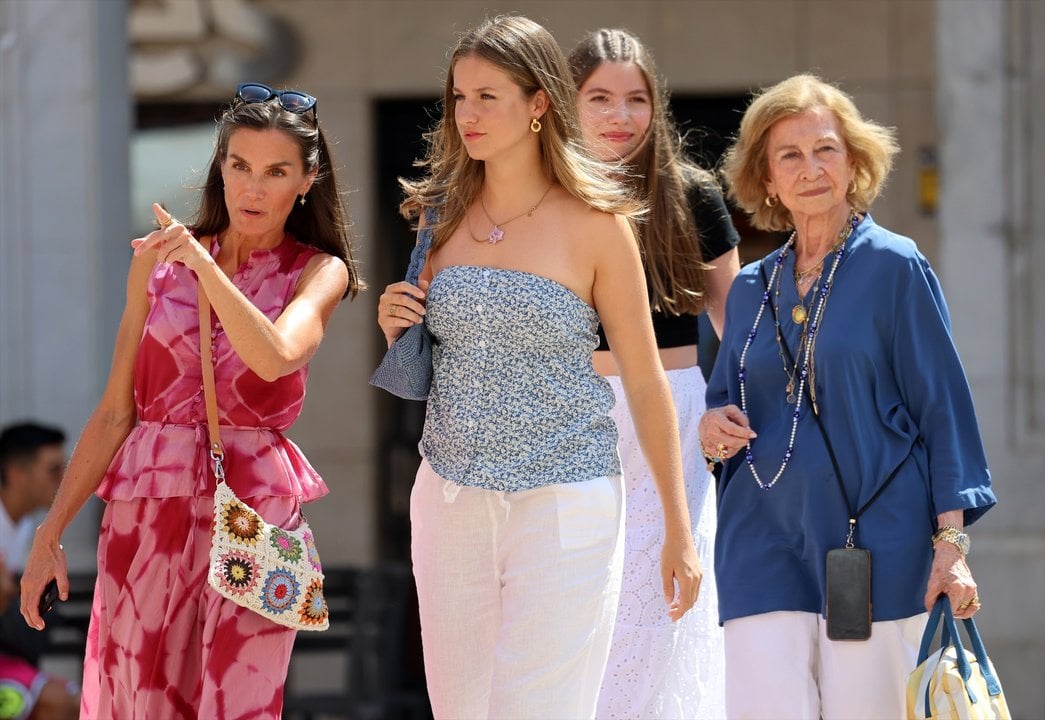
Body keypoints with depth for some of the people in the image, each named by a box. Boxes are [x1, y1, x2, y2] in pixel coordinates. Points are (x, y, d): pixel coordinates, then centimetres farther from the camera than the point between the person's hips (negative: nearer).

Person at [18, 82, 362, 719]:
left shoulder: (320, 273, 3)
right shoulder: (161, 258, 8)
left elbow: (276, 357, -20)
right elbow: (116, 411, 9)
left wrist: (204, 266, -24)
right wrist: (51, 531, 5)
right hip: (146, 515, 2)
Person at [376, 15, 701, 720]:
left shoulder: (595, 225, -6)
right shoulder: (443, 214, 7)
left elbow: (646, 382, -2)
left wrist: (680, 532, -2)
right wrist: (396, 326, -3)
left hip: (563, 505, -5)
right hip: (449, 500, 5)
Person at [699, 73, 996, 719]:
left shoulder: (895, 268, 0)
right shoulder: (751, 289, 14)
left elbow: (943, 407, -2)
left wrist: (951, 543, -9)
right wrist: (714, 428, -1)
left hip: (875, 542, -4)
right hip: (765, 544, 4)